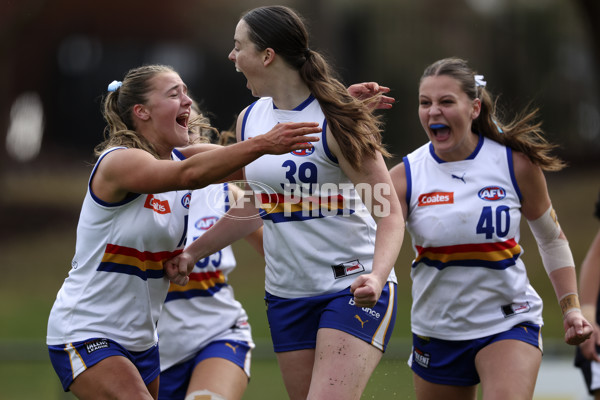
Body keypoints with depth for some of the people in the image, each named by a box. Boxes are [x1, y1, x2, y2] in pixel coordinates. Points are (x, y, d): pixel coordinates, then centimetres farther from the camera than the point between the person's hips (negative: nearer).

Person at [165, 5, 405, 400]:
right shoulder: (249, 120, 8)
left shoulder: (337, 119, -13)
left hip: (353, 289, -7)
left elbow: (390, 214, -16)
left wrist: (376, 277, -33)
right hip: (287, 293, 7)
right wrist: (193, 253, 25)